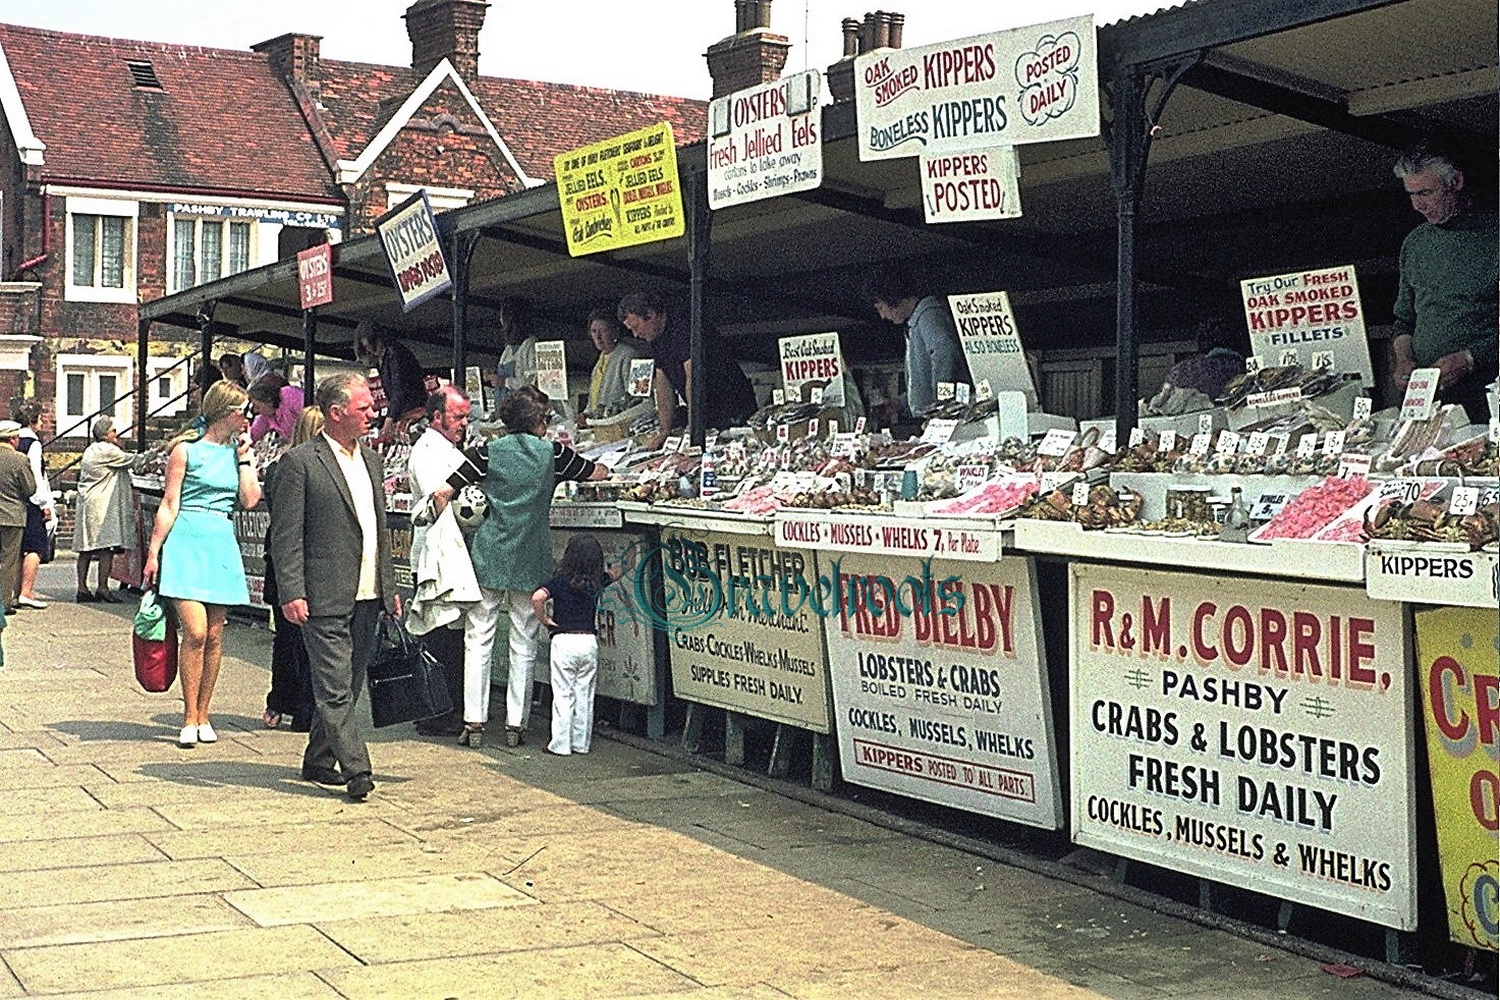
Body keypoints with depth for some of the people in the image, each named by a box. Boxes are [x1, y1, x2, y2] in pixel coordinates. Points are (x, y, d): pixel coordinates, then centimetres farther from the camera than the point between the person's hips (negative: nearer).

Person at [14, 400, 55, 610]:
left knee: (20, 548, 13)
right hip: (31, 504, -8)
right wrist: (45, 504, -12)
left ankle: (17, 591, 17)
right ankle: (26, 592, -9)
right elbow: (36, 476, -16)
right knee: (35, 548, -5)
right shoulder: (33, 443, -12)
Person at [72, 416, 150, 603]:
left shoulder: (90, 451, 20)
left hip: (87, 504, 10)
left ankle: (82, 589, 7)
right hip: (103, 505, -10)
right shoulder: (108, 451, -10)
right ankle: (102, 588, -10)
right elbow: (135, 461, -7)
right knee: (107, 547, -8)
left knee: (86, 548, 7)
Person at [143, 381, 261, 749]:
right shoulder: (187, 449, -1)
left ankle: (203, 716, 14)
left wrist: (244, 456, 4)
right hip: (187, 542, -5)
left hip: (222, 544, 5)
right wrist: (153, 553, -4)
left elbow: (250, 500, 3)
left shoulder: (238, 450, 14)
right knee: (195, 631, -13)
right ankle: (189, 719, -4)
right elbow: (169, 505, -2)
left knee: (214, 636, 5)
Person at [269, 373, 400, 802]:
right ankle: (356, 769, -7)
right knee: (334, 688, -7)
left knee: (347, 687, 13)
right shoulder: (300, 462, -6)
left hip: (367, 597, 8)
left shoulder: (370, 459, 16)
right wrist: (291, 594, -15)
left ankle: (319, 761, 26)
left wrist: (390, 587, 18)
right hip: (325, 599, -7)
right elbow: (286, 536, -9)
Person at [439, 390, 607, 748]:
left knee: (479, 640, 6)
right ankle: (515, 724, 7)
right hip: (530, 561, 0)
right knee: (524, 644, 7)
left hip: (488, 557, 1)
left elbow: (444, 493, -5)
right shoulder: (552, 453, -2)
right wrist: (568, 452, 30)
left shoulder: (491, 451, -1)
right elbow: (599, 472, 13)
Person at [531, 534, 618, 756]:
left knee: (563, 694, 1)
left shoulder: (561, 581, -9)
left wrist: (544, 619, -9)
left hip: (564, 640, -3)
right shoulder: (597, 581, 2)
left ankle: (560, 744, 4)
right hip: (589, 641, 3)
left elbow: (537, 597, -25)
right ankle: (581, 743, 16)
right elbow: (616, 573, 23)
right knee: (584, 694, 10)